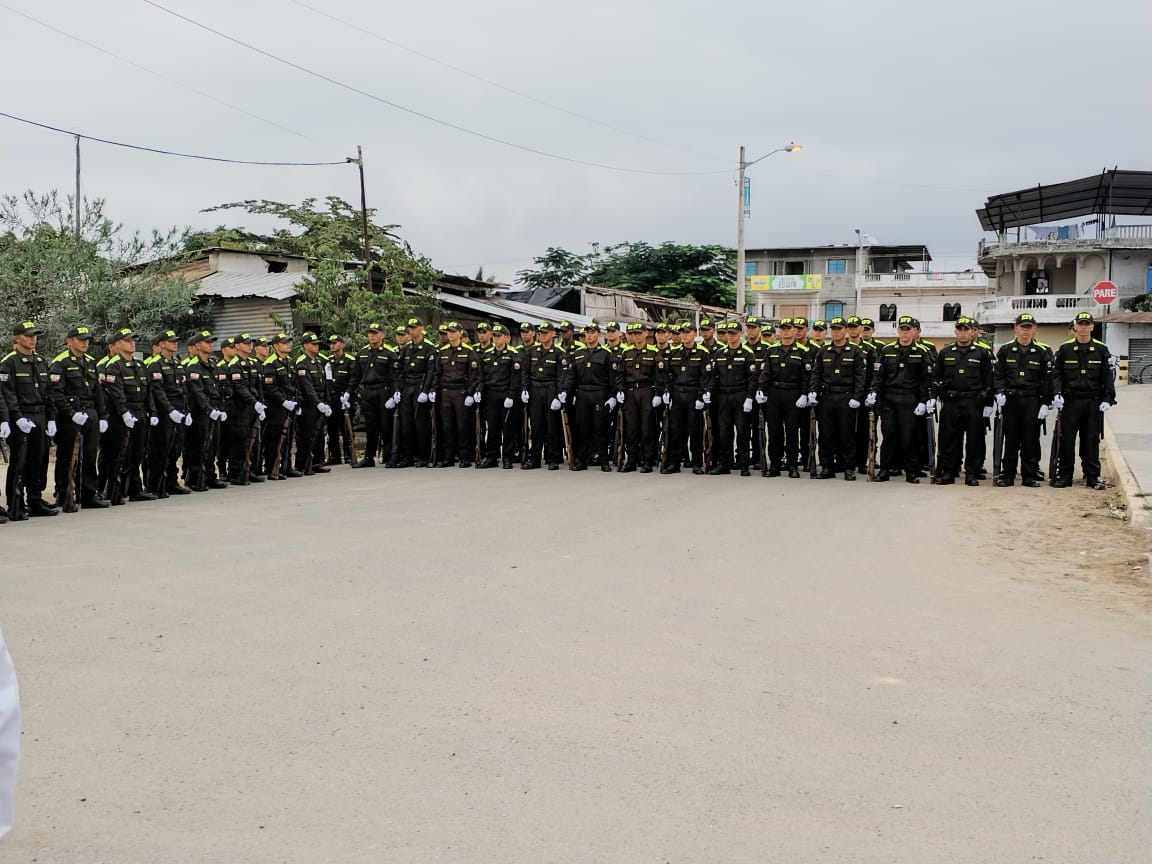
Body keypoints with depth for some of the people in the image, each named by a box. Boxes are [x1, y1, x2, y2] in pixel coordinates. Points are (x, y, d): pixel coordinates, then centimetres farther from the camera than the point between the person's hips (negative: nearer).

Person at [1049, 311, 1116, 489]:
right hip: (1070, 401, 0)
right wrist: (1056, 394, -10)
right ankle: (1064, 476, 8)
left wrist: (1107, 399, -3)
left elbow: (1108, 377, 6)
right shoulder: (1065, 349, 5)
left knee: (1091, 440, 4)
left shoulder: (1101, 350, 6)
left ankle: (1093, 477, 11)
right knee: (1067, 440, 1)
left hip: (1093, 402, 1)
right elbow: (1057, 374, 4)